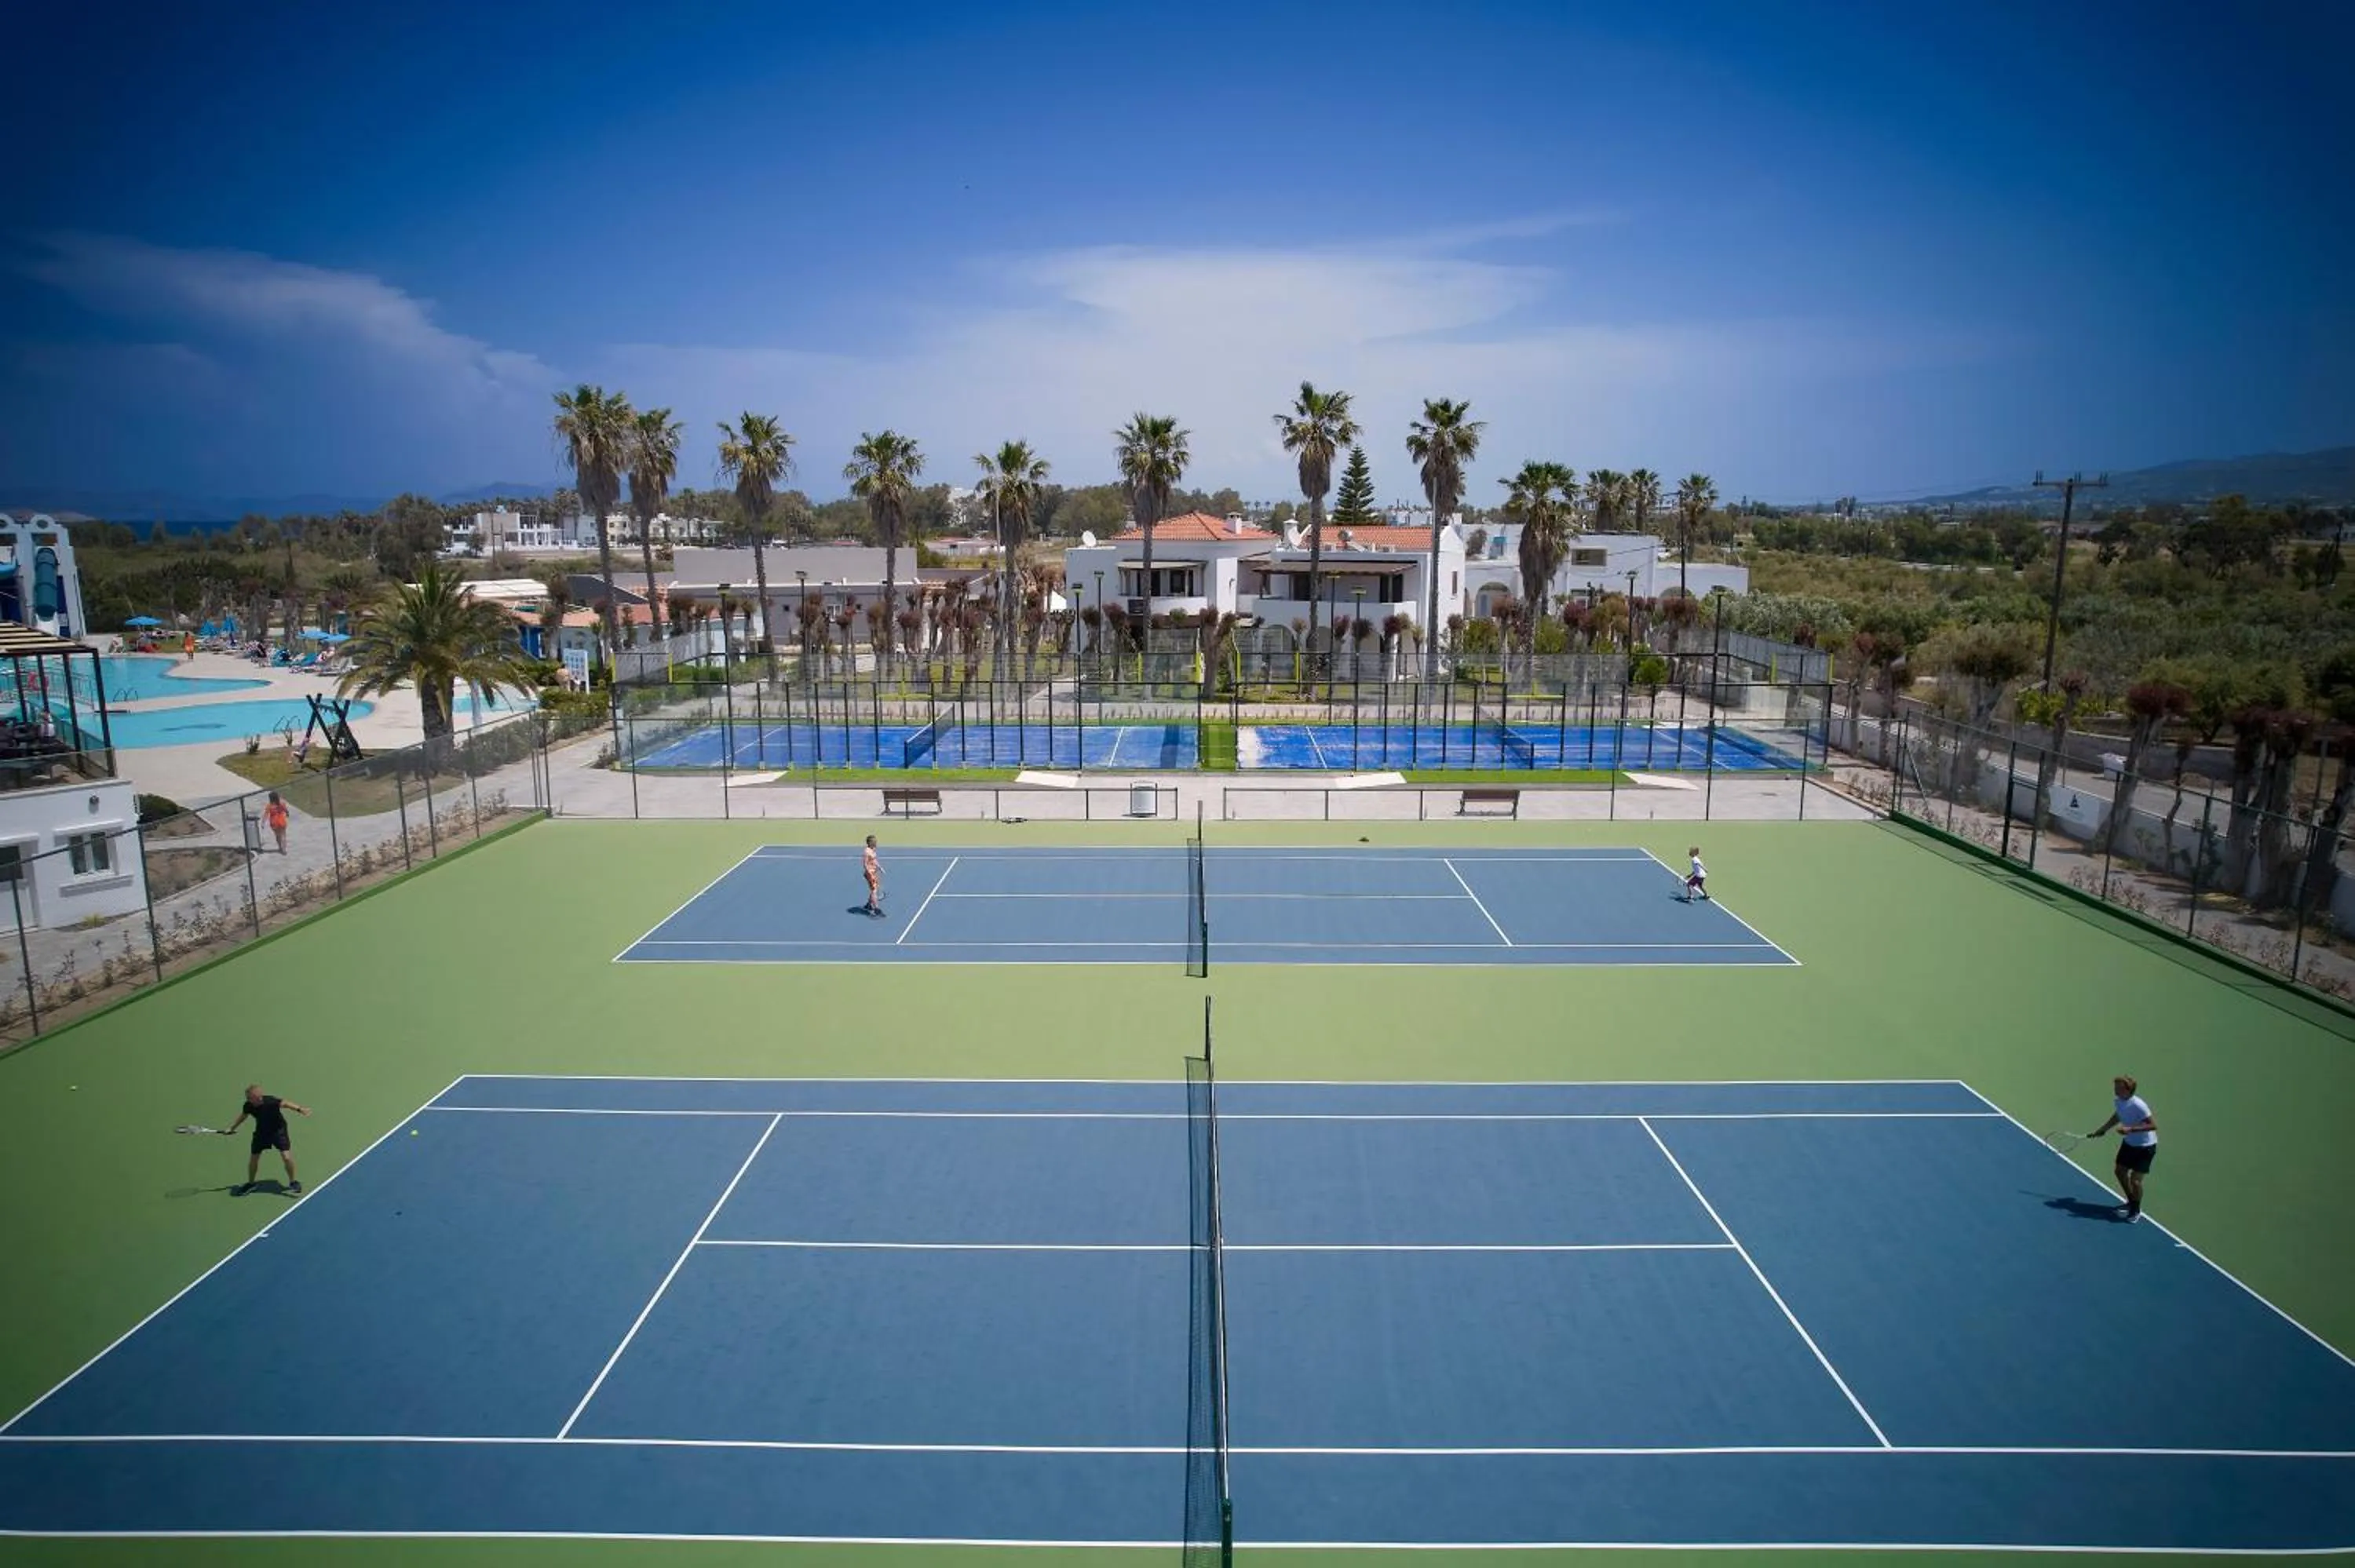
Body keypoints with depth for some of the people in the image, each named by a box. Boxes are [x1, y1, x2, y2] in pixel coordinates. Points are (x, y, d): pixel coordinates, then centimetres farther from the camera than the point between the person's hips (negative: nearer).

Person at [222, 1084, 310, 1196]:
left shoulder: (270, 1101, -32)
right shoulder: (248, 1106, -17)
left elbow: (285, 1104, -43)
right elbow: (243, 1116, 4)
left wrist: (299, 1109, -62)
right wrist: (231, 1128, 17)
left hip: (278, 1129, -4)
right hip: (261, 1131, 4)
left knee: (286, 1157, -13)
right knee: (253, 1158, 12)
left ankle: (292, 1183, 9)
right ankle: (250, 1184, 40)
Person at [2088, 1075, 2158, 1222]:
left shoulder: (2138, 1105, -31)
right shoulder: (2119, 1102, -7)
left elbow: (2153, 1125, -29)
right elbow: (2116, 1118, 13)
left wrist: (2131, 1129, -36)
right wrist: (2100, 1131, 17)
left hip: (2145, 1146, -8)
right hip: (2129, 1142, 8)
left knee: (2135, 1180, -6)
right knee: (2120, 1172, 17)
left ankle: (2136, 1210, 19)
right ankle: (2131, 1202, 39)